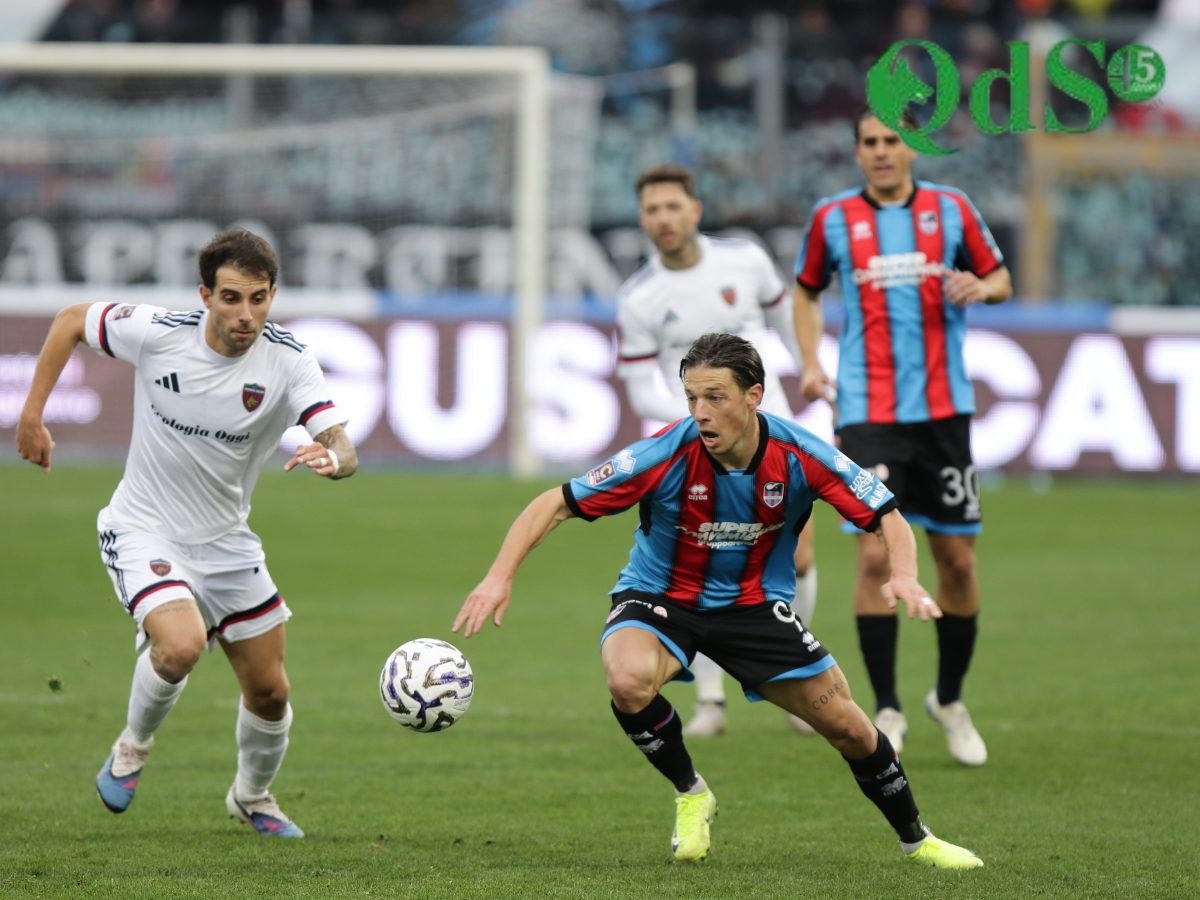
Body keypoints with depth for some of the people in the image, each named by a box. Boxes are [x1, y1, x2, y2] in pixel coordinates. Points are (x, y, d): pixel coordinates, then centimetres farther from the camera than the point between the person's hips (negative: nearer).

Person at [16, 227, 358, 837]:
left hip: (226, 541, 3)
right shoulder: (156, 333, -19)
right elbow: (70, 320, -1)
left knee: (269, 692, 8)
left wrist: (332, 457, -50)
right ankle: (132, 748, 1)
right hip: (144, 530, -3)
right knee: (181, 645, -30)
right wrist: (32, 414, -2)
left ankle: (251, 797, 39)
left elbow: (344, 450, -26)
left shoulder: (288, 362, -17)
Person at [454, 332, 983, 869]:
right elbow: (556, 504, -23)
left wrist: (903, 577, -35)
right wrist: (500, 576, -35)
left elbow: (887, 518, -13)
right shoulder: (669, 454, -27)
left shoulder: (800, 456, -21)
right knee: (629, 682, -34)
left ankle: (915, 840, 28)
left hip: (757, 603, 2)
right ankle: (690, 795, -5)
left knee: (848, 729, -1)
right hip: (659, 597, -2)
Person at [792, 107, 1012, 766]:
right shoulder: (833, 218, 4)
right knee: (875, 556, -12)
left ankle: (950, 700, 24)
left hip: (943, 409, 1)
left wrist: (979, 288, -10)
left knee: (957, 561, 4)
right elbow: (806, 289, 19)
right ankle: (887, 712, -2)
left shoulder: (950, 209, 5)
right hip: (867, 411, -1)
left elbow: (1001, 280, 13)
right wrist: (811, 362, 5)